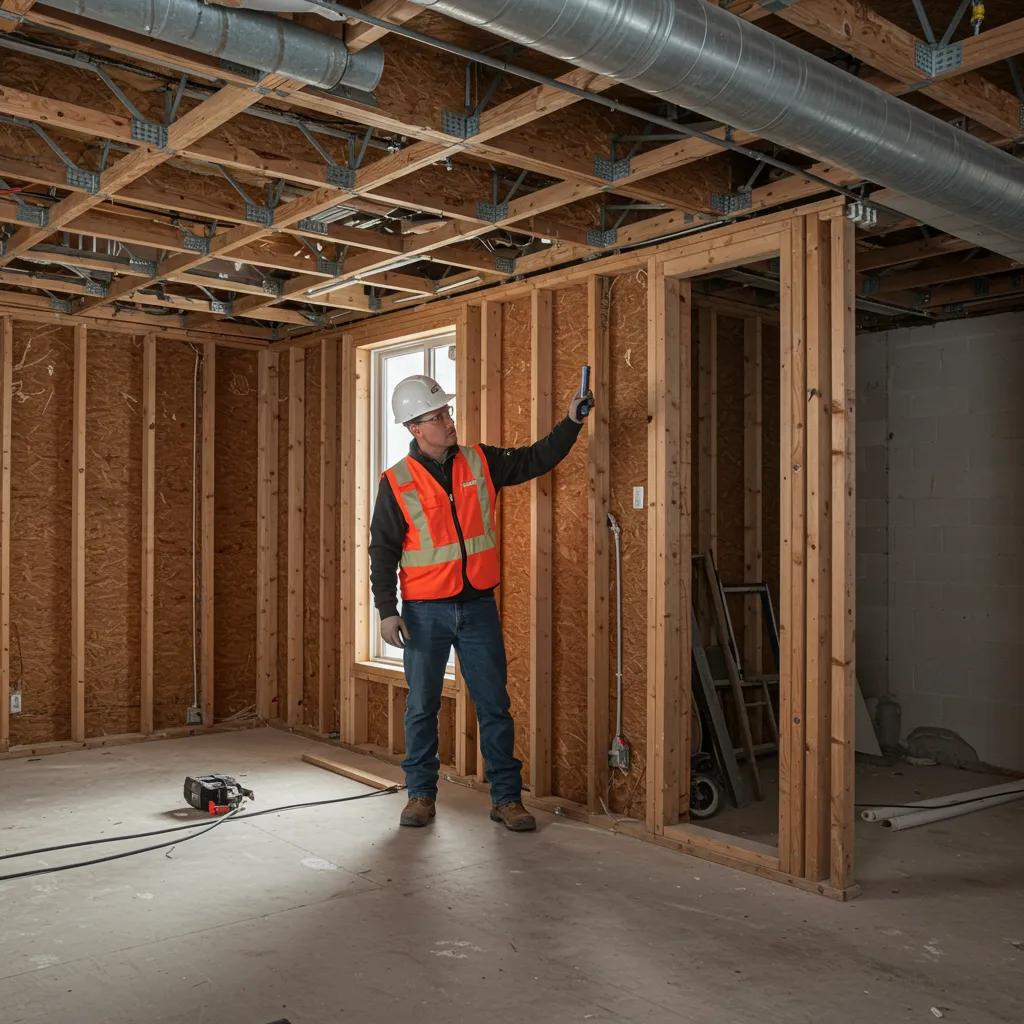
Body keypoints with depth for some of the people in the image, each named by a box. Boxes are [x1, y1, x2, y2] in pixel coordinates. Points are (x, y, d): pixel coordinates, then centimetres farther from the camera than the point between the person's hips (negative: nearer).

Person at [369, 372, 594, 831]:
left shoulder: (480, 461, 3)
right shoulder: (396, 483, -5)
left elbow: (535, 460, 8)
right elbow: (383, 551, -3)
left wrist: (572, 422, -3)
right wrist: (387, 611, -8)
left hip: (478, 606, 2)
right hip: (424, 612, -2)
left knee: (494, 705, 5)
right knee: (422, 707, 9)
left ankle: (506, 797, 14)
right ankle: (421, 794, 24)